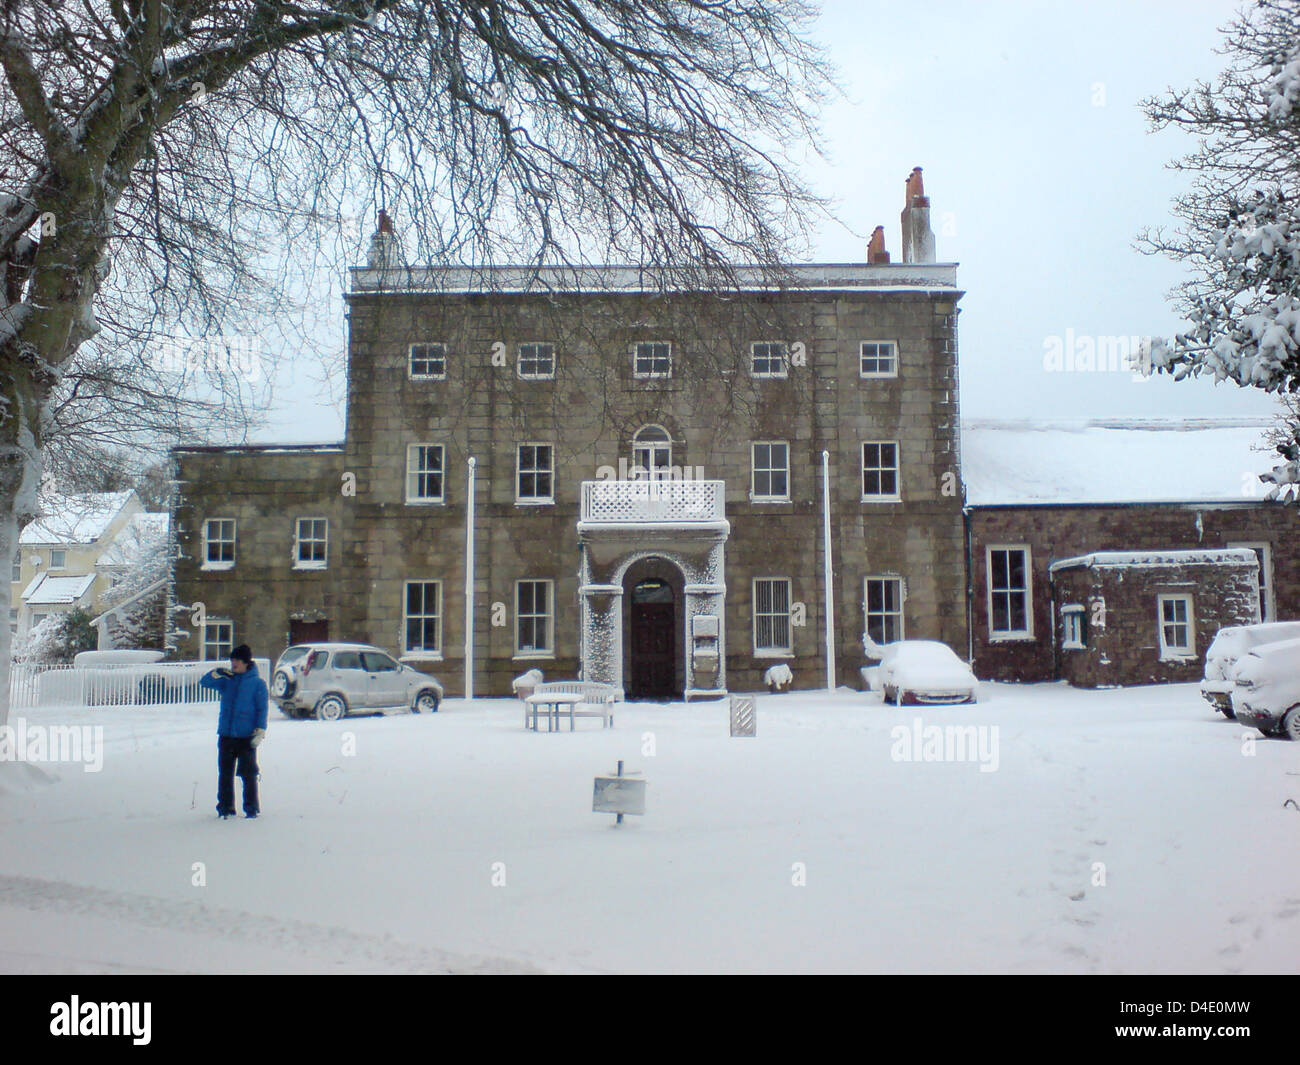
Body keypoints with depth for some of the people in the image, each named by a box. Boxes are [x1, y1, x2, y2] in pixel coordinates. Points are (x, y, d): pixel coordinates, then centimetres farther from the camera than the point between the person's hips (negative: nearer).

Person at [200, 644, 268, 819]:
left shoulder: (257, 683, -1)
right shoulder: (227, 680, 9)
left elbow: (262, 710, -2)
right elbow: (204, 682, 8)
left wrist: (259, 732, -10)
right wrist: (217, 673, -11)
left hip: (246, 737, -4)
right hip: (226, 735, 4)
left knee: (248, 774, 1)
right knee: (225, 773, 8)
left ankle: (251, 808, 11)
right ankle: (225, 807, 19)